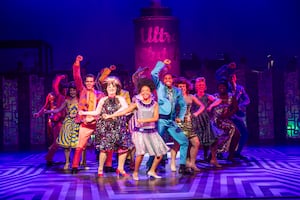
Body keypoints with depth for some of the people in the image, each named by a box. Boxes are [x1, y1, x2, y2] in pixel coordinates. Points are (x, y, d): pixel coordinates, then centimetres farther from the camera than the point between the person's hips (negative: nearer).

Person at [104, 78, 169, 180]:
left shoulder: (154, 104, 4)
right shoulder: (137, 103, 1)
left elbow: (156, 118, -6)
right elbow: (125, 111, -1)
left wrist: (144, 120, -20)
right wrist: (111, 115, -6)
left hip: (152, 131, 3)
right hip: (140, 131, -3)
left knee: (160, 152, 0)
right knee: (141, 152, -21)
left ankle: (152, 171, 20)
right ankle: (135, 172, -1)